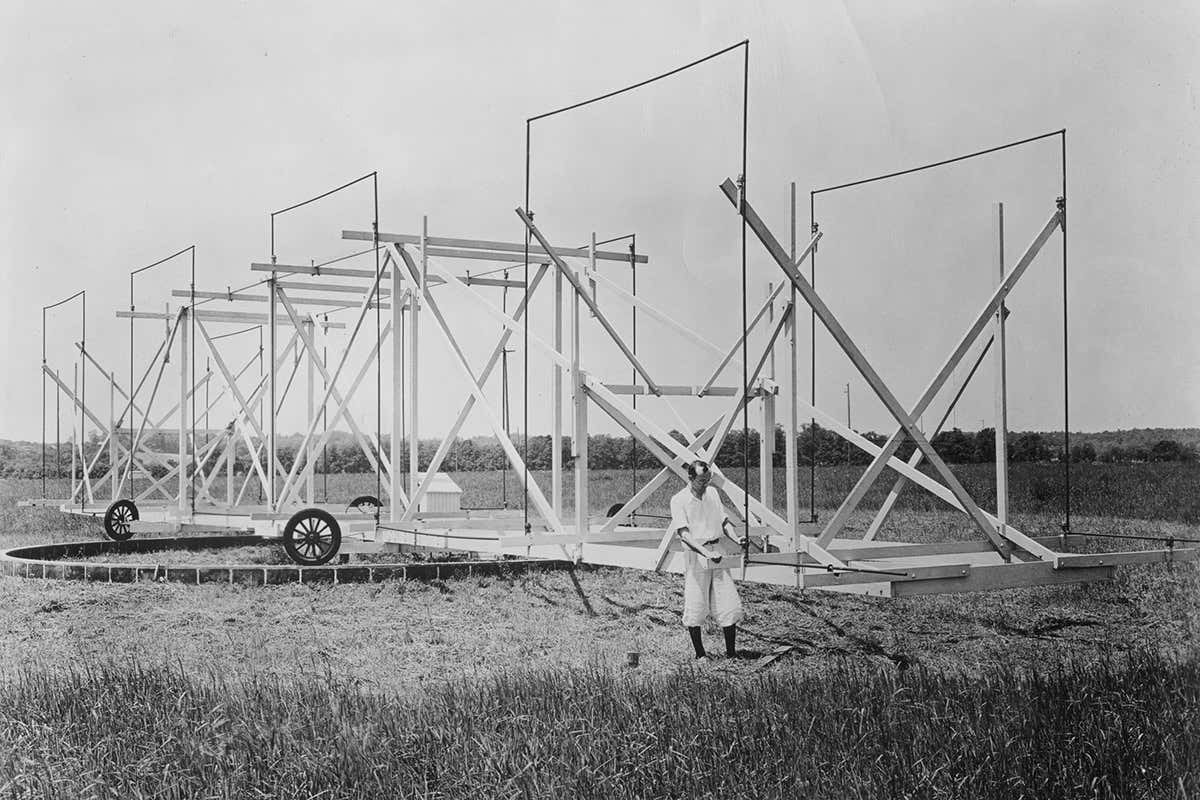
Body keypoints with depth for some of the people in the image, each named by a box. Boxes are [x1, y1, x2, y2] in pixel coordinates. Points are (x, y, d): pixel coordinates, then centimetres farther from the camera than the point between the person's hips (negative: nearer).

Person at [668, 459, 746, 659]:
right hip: (695, 555, -5)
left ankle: (731, 653, 11)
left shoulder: (712, 493, 10)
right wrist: (706, 553, -29)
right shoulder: (679, 500, -8)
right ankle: (700, 654, 13)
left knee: (730, 605, 2)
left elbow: (724, 521, 15)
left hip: (717, 553, 5)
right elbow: (684, 533, -17)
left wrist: (736, 539, -6)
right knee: (695, 608, -1)